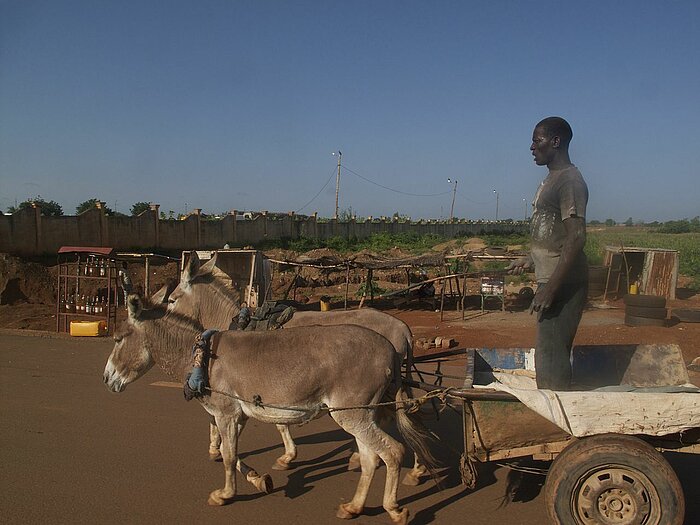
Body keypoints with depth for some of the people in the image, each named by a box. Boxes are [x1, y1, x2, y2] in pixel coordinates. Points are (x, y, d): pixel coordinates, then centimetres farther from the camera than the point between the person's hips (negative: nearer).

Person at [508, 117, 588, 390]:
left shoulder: (569, 180, -15)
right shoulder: (552, 180, 16)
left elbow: (576, 238, -22)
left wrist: (550, 288, -24)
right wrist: (530, 260, 20)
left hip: (563, 283, -10)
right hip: (551, 279, 10)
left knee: (550, 354, -7)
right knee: (552, 351, 14)